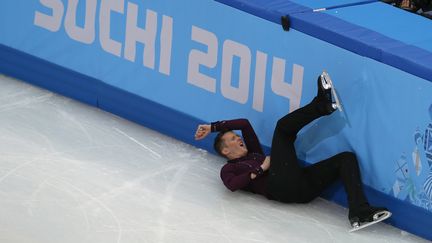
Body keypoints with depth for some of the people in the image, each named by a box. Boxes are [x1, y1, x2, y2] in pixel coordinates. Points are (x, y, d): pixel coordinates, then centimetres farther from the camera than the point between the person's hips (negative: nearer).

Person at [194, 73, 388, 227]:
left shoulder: (254, 154, 39)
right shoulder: (228, 169, 20)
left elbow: (244, 124, 38)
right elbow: (232, 185, -5)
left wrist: (213, 127, 33)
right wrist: (260, 169, -2)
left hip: (300, 189, 7)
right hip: (280, 188, -7)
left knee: (346, 157, -6)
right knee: (283, 126, -8)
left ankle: (359, 212, -30)